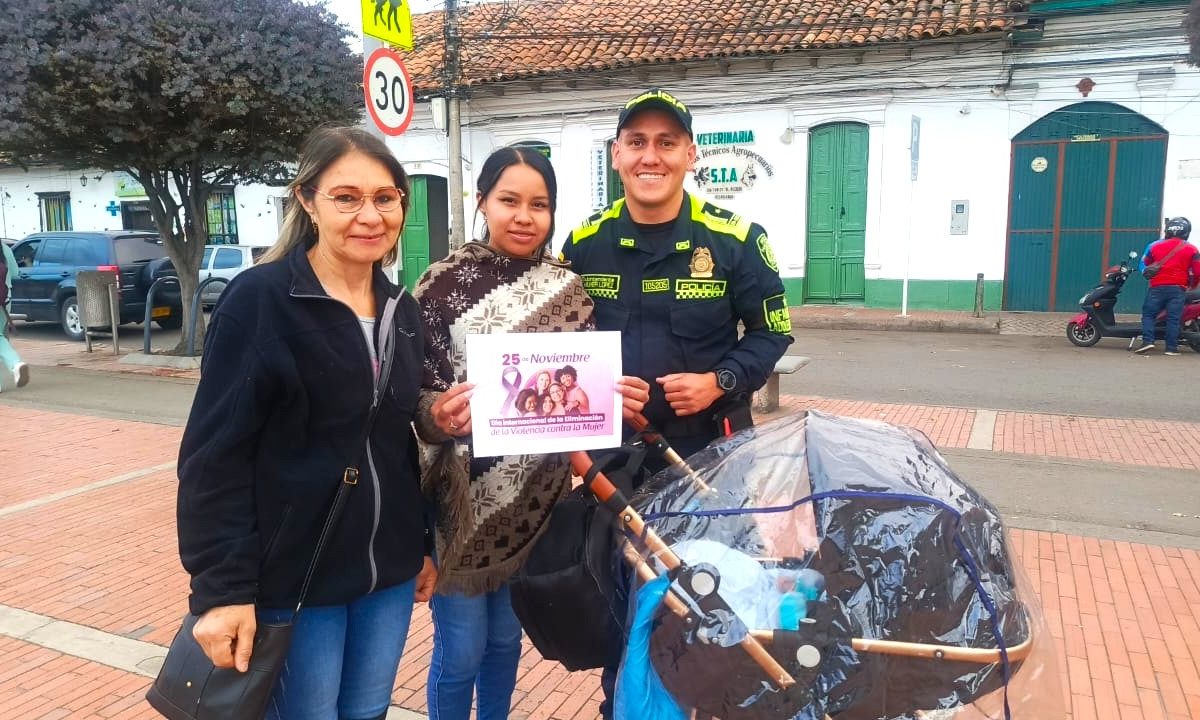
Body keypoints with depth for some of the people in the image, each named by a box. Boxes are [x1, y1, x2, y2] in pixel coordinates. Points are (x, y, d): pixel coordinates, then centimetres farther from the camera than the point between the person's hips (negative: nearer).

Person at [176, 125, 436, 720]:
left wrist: (425, 543, 14)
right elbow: (215, 455, -14)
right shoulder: (258, 299, -13)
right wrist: (223, 588, -18)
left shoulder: (401, 310, 7)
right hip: (293, 577, -5)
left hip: (388, 571, 6)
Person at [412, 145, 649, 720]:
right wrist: (438, 413, -31)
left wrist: (617, 397, -13)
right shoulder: (445, 282, -9)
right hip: (464, 497, -3)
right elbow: (414, 390, -9)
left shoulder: (567, 288, 3)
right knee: (461, 651, 7)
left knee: (505, 638, 20)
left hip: (535, 499, 4)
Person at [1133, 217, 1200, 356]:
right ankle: (1171, 347, 0)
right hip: (1178, 289, 0)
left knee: (1148, 314, 5)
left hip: (1157, 287, 0)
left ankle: (1147, 341, -10)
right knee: (1173, 318, 1)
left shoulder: (1155, 246, 5)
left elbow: (1145, 264, 14)